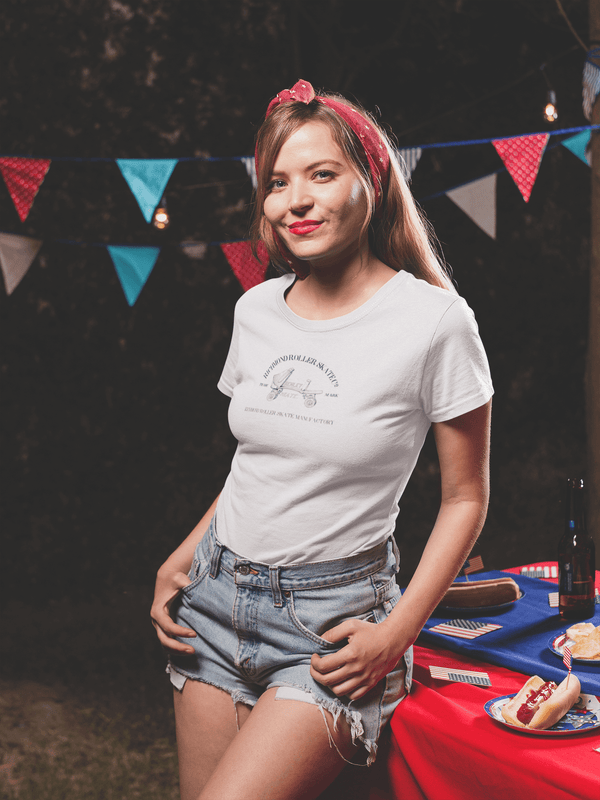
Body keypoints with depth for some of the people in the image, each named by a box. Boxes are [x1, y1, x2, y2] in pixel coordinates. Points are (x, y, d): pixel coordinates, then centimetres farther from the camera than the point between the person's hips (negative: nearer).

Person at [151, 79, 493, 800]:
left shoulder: (434, 320, -13)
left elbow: (465, 497, -6)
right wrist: (181, 561, 5)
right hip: (217, 590, 5)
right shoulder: (256, 308, 4)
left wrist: (397, 633, -14)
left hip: (332, 615, -5)